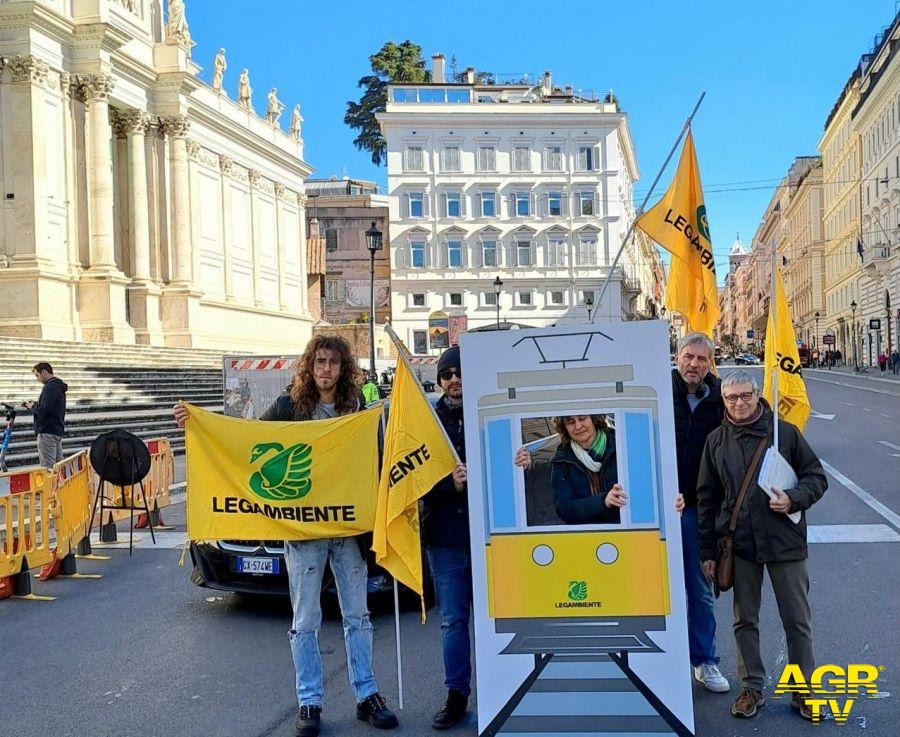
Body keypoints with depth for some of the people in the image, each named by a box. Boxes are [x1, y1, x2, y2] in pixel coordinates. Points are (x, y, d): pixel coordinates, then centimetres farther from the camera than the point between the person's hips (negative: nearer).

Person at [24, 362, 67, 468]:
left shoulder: (50, 387, -15)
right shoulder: (59, 386, 16)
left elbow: (44, 411, -21)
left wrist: (32, 407, -4)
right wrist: (34, 405, 9)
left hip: (47, 432, -10)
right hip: (58, 430, 10)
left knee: (47, 467, -8)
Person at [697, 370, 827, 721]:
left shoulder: (785, 432, -3)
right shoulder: (716, 440, 3)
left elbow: (817, 477, 4)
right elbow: (707, 497, 8)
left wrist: (793, 498, -17)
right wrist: (708, 550, 6)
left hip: (785, 542, -2)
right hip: (739, 545, 2)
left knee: (797, 620, 6)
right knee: (745, 620, 11)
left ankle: (803, 691, 21)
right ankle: (752, 688, 25)